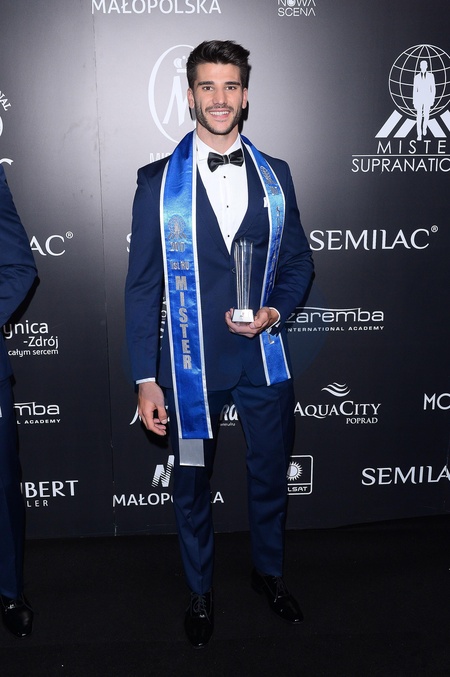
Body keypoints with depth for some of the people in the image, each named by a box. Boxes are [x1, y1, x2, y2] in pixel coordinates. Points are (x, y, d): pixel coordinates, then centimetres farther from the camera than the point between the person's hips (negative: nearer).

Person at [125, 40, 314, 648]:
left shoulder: (275, 175, 4)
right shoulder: (159, 181, -4)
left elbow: (298, 259, 10)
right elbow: (142, 285, -4)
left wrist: (274, 311, -11)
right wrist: (145, 379, -8)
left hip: (263, 355, 3)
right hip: (191, 361, -2)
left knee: (271, 472, 17)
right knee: (192, 483, 13)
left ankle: (269, 572, 45)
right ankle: (200, 592, 39)